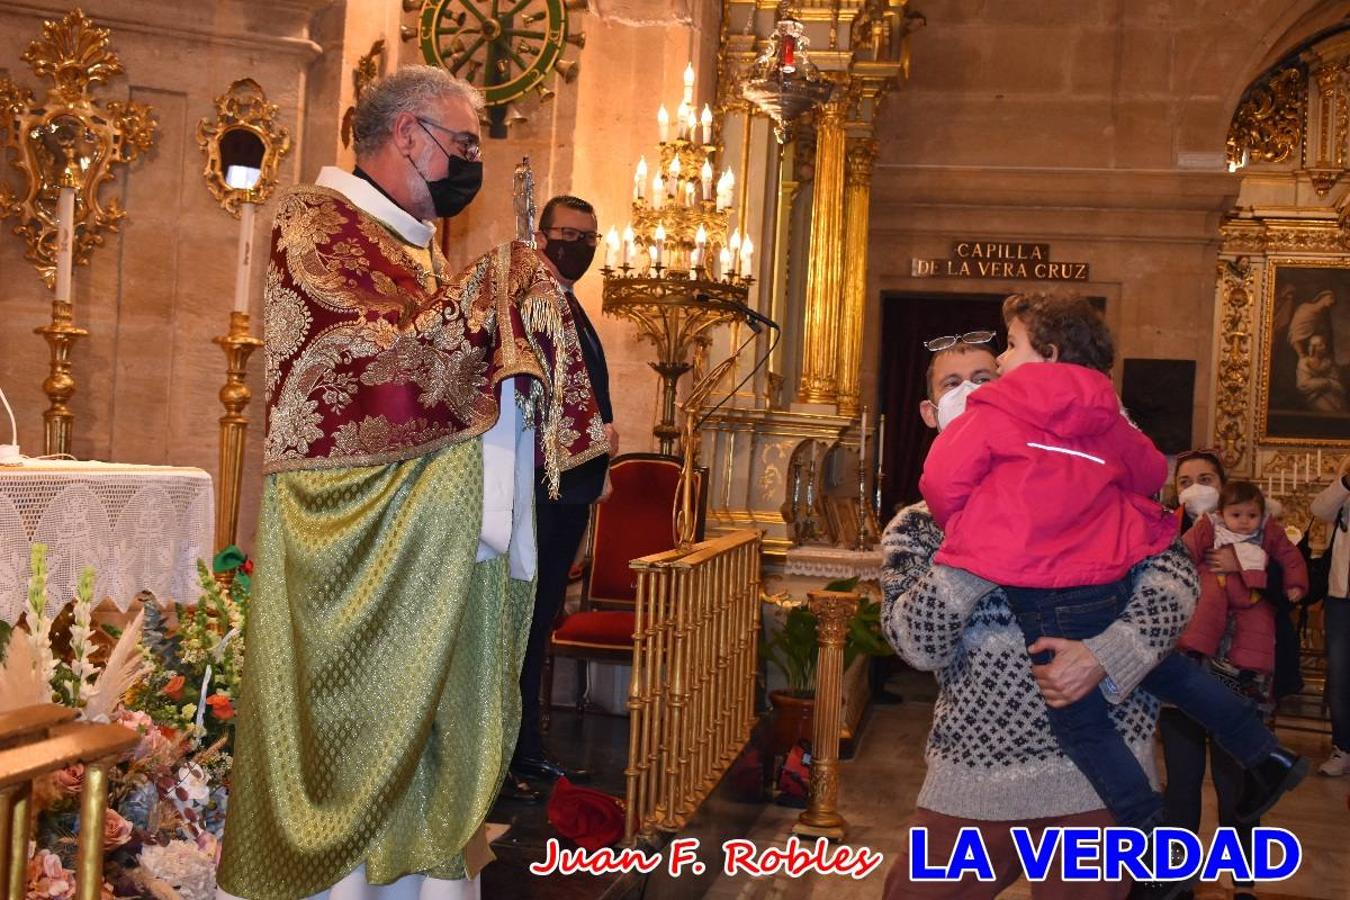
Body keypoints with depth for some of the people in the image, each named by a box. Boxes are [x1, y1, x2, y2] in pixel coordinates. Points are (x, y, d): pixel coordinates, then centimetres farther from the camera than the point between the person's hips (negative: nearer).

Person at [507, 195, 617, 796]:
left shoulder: (578, 316, 21)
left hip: (571, 490, 9)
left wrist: (599, 468, 11)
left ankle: (528, 746, 22)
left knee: (540, 620, 13)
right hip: (532, 483, -9)